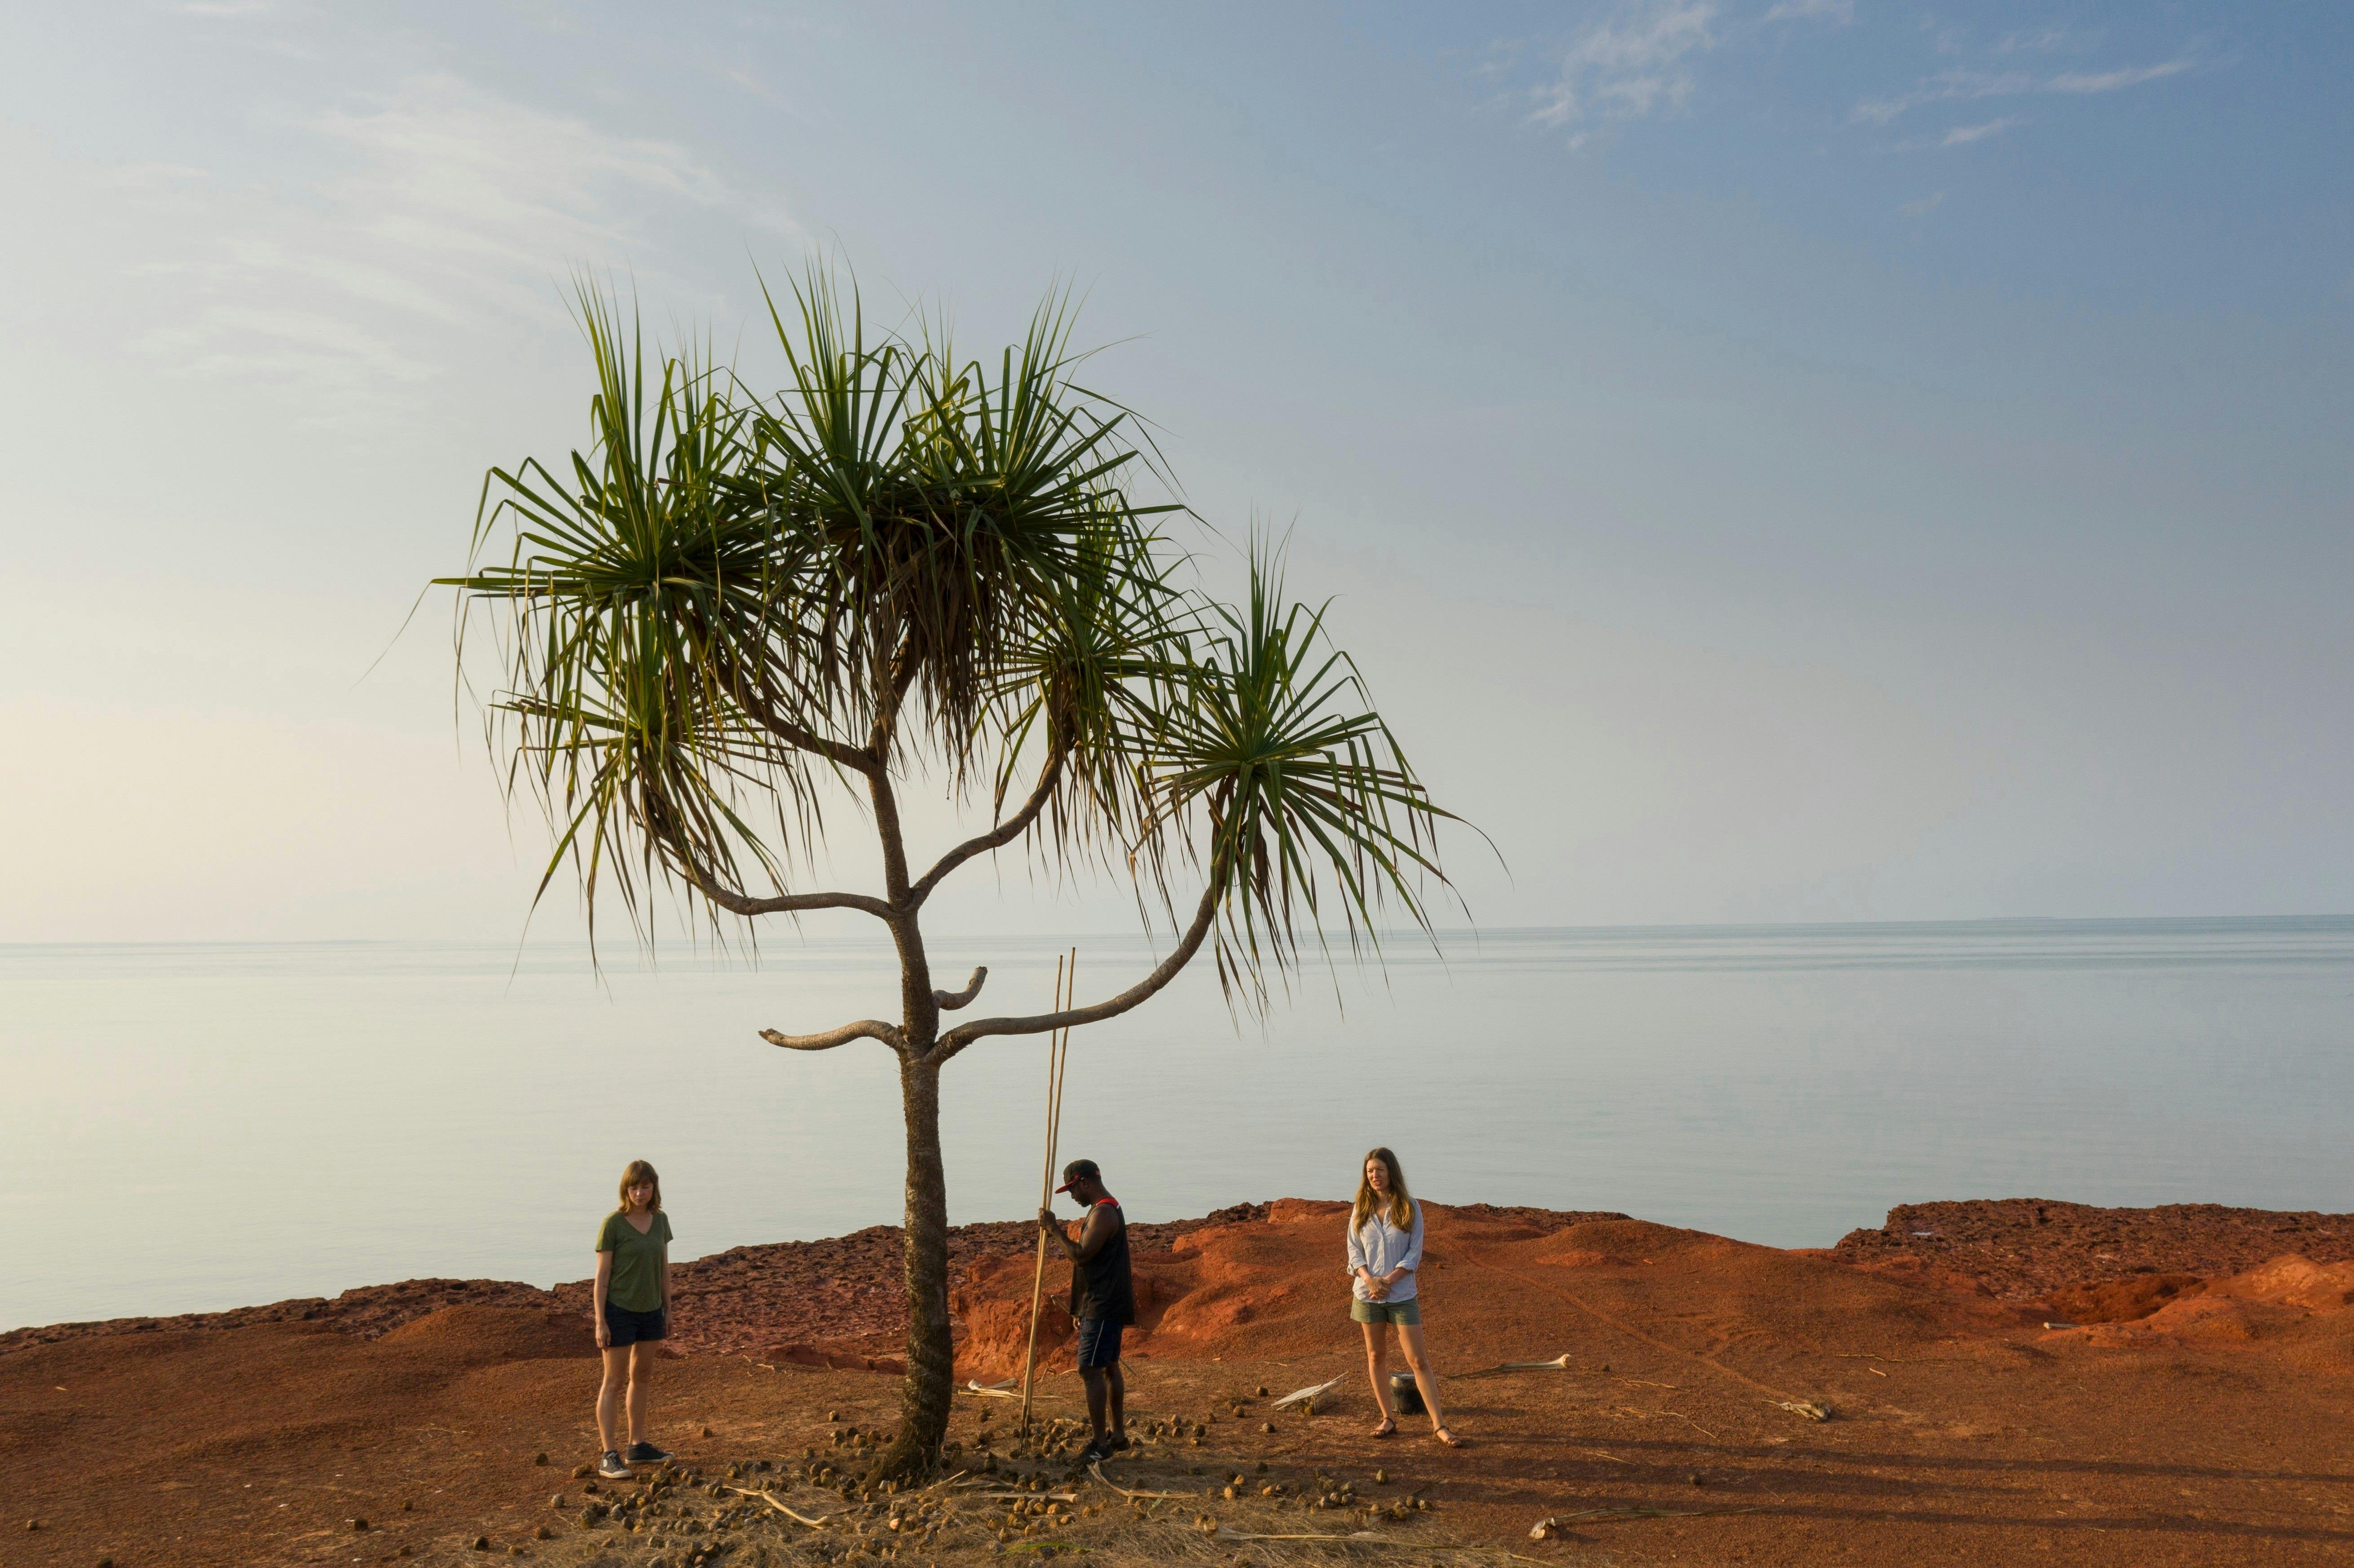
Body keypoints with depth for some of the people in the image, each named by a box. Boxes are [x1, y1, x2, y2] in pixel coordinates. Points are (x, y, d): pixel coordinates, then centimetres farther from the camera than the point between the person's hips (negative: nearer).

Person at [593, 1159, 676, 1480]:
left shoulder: (660, 1221, 1)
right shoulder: (612, 1224, -15)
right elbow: (602, 1276, -12)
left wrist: (668, 1311, 11)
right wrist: (600, 1322, -14)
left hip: (650, 1311, 6)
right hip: (619, 1311, -6)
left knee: (642, 1377, 15)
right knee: (614, 1382, -2)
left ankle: (637, 1447, 27)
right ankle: (610, 1456, 1)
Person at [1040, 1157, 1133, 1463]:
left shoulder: (1103, 1213, -17)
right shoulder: (1107, 1209, 17)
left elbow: (1081, 1255, -23)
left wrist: (1053, 1229, -14)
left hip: (1103, 1307, -11)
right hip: (1105, 1305, 11)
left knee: (1090, 1370, -11)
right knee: (1109, 1368, 15)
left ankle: (1101, 1443, -9)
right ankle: (1118, 1435, 23)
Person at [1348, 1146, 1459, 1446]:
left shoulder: (1410, 1208, -3)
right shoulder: (1360, 1209, 4)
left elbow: (1415, 1252, -5)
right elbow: (1354, 1250, 2)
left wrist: (1390, 1279, -16)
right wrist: (1368, 1279, -15)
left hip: (1402, 1294, -3)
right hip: (1367, 1293, 3)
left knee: (1418, 1360, -4)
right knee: (1376, 1356, 10)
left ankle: (1438, 1424, -2)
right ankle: (1388, 1418, 22)